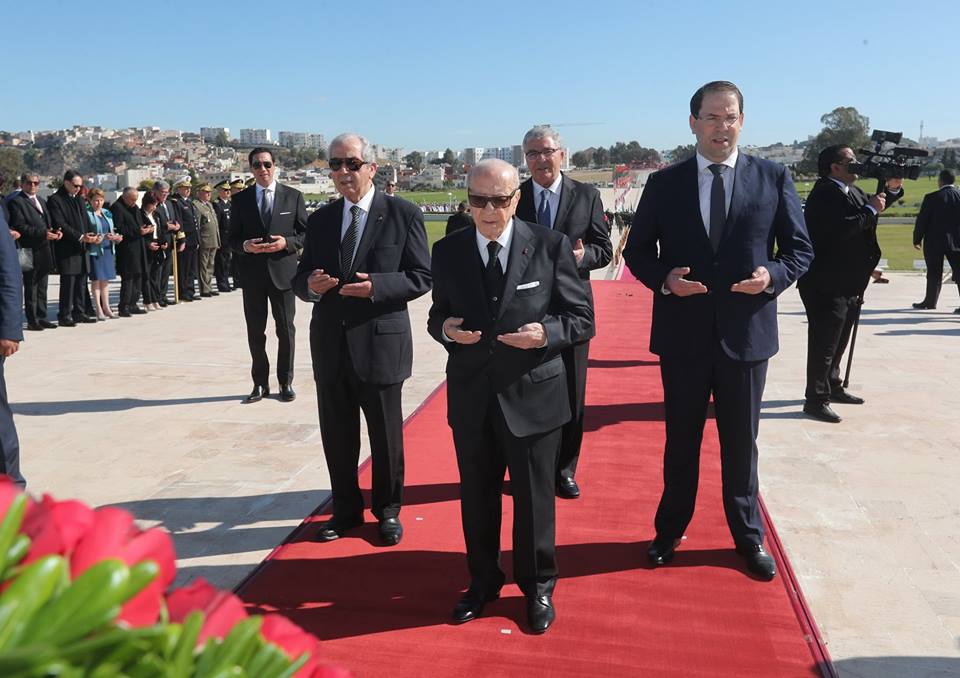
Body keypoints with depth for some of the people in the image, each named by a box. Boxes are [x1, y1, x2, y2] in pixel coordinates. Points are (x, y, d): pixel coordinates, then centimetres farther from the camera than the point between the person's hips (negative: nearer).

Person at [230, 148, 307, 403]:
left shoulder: (293, 196, 3)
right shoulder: (240, 199, 6)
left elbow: (306, 233, 3)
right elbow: (233, 238, 7)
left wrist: (287, 242, -15)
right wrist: (245, 245, -15)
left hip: (283, 271, -1)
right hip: (252, 274, 1)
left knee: (286, 329, 6)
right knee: (255, 331, 8)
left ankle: (286, 381, 18)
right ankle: (260, 382, 20)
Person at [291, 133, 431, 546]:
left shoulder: (403, 214, -4)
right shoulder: (320, 220, 8)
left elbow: (421, 277, -7)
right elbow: (301, 277, 11)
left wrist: (376, 286, -23)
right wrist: (310, 285, -13)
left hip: (380, 342, -4)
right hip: (330, 345, 4)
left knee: (386, 435, 10)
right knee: (336, 435, 14)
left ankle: (387, 510, 30)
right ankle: (346, 509, 33)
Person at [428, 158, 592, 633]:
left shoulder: (551, 247, -8)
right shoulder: (448, 251, 1)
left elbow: (582, 318, -4)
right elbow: (437, 315, 10)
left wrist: (545, 333, -24)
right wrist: (446, 328, -14)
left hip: (532, 395, -2)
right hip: (471, 397, 3)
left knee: (534, 498, 12)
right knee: (476, 497, 17)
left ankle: (538, 588, 35)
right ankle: (483, 582, 40)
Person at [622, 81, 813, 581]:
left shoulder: (773, 178, 0)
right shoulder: (664, 183, 0)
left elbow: (800, 249, 4)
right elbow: (637, 251, 5)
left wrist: (773, 275, -16)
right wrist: (664, 278, -14)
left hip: (745, 333, 0)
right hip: (682, 334, 0)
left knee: (741, 442, 14)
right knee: (680, 441, 14)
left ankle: (748, 535, 34)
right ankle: (670, 530, 33)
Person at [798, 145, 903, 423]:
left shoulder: (853, 192, 13)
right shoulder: (824, 194, -17)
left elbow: (872, 205, 28)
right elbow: (841, 228, -29)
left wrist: (892, 189, 12)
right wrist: (871, 210, -17)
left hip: (848, 285, 10)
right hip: (826, 285, -10)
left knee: (837, 342, 21)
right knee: (823, 343, -5)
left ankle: (833, 387, 36)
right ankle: (815, 400, 2)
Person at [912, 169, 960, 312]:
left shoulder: (931, 198, -10)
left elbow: (921, 221, -7)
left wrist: (917, 239, 4)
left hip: (934, 241, -2)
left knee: (934, 274, 8)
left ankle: (930, 302, 18)